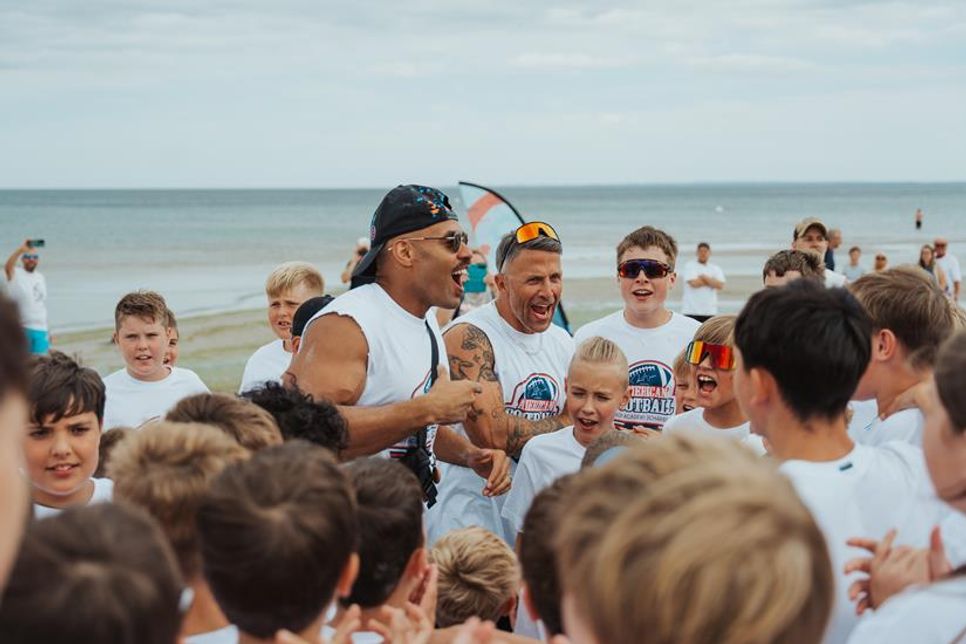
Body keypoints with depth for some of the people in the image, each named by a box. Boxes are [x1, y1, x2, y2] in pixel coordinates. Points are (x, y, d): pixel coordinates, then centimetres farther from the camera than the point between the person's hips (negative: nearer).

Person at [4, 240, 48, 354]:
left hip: (41, 328, 5)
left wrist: (46, 329, 16)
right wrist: (20, 250, -45)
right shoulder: (16, 274, -4)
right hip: (21, 327, -5)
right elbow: (7, 267, -29)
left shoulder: (41, 277, 15)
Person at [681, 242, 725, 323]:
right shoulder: (690, 266, 1)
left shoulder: (715, 269, 12)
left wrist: (704, 277, -9)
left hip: (710, 311, 4)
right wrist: (711, 281, -2)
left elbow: (720, 285, -4)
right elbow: (693, 283, -15)